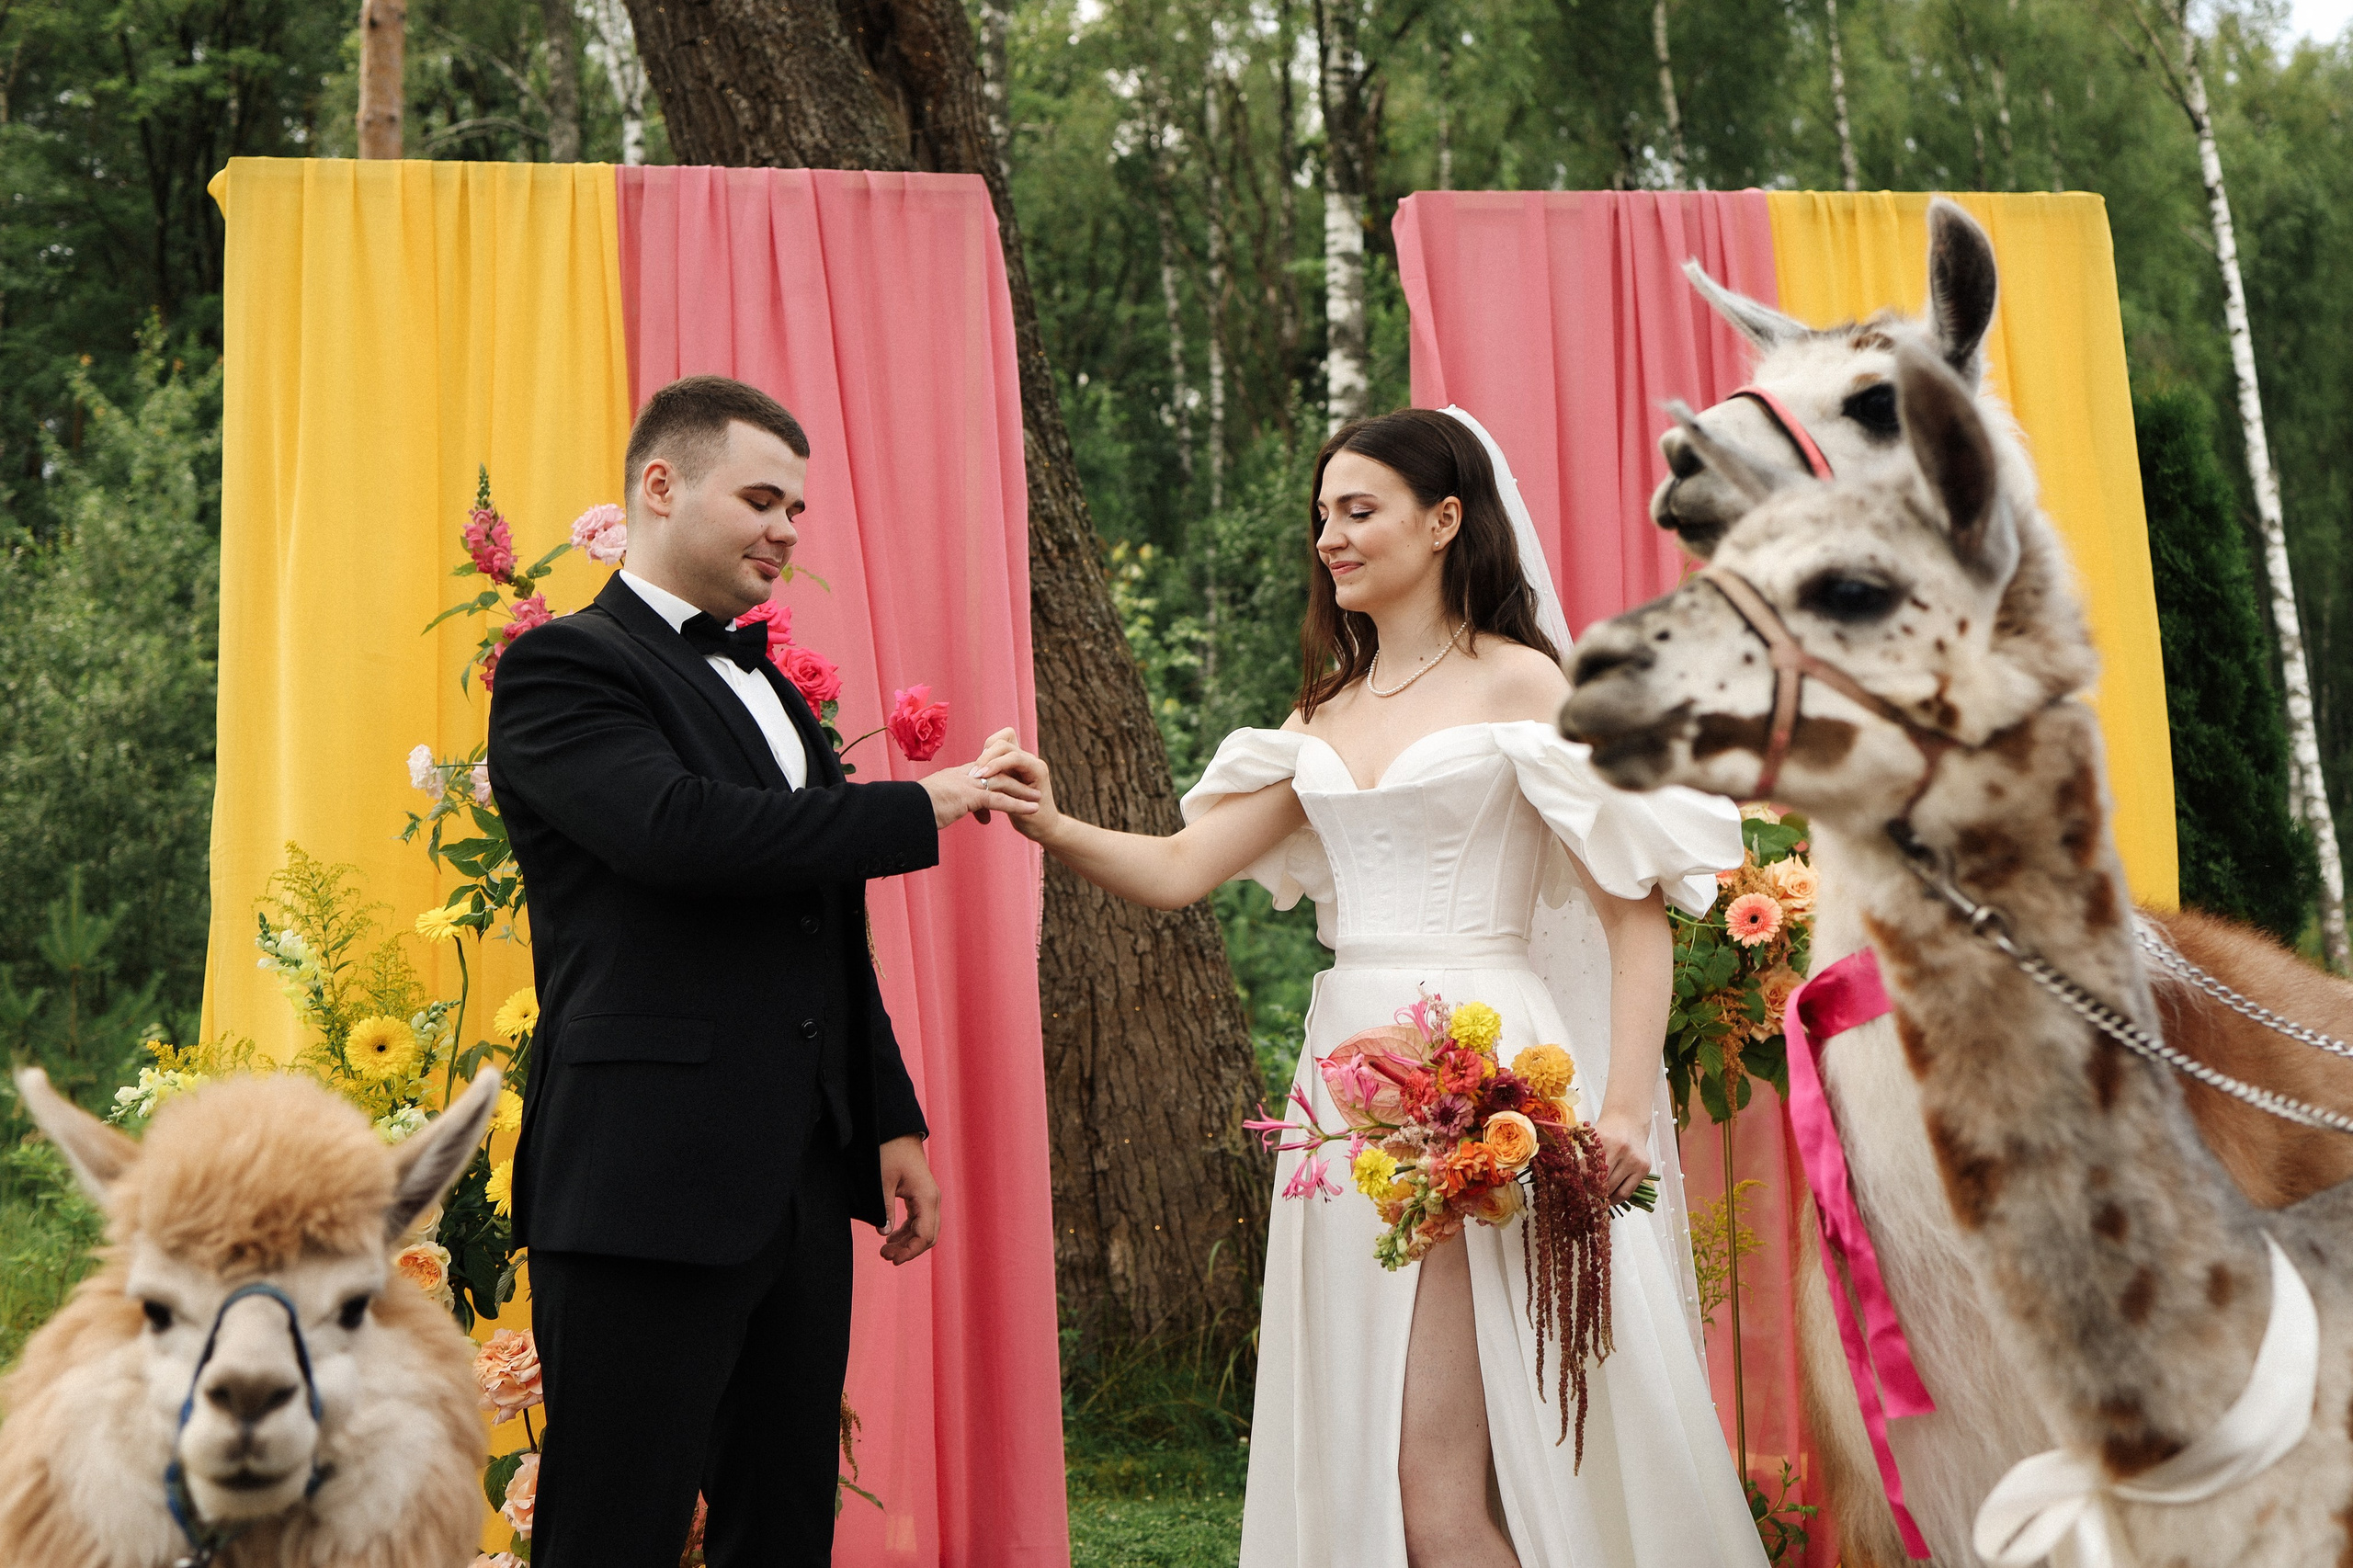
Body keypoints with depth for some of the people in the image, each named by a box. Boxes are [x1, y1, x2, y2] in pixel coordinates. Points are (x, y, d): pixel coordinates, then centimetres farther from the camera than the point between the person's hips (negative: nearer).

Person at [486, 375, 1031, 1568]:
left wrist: (890, 1119, 19)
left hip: (801, 1188, 8)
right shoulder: (563, 667, -6)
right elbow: (682, 829, -24)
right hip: (647, 1190, -8)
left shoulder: (770, 686, 21)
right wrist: (922, 806, -15)